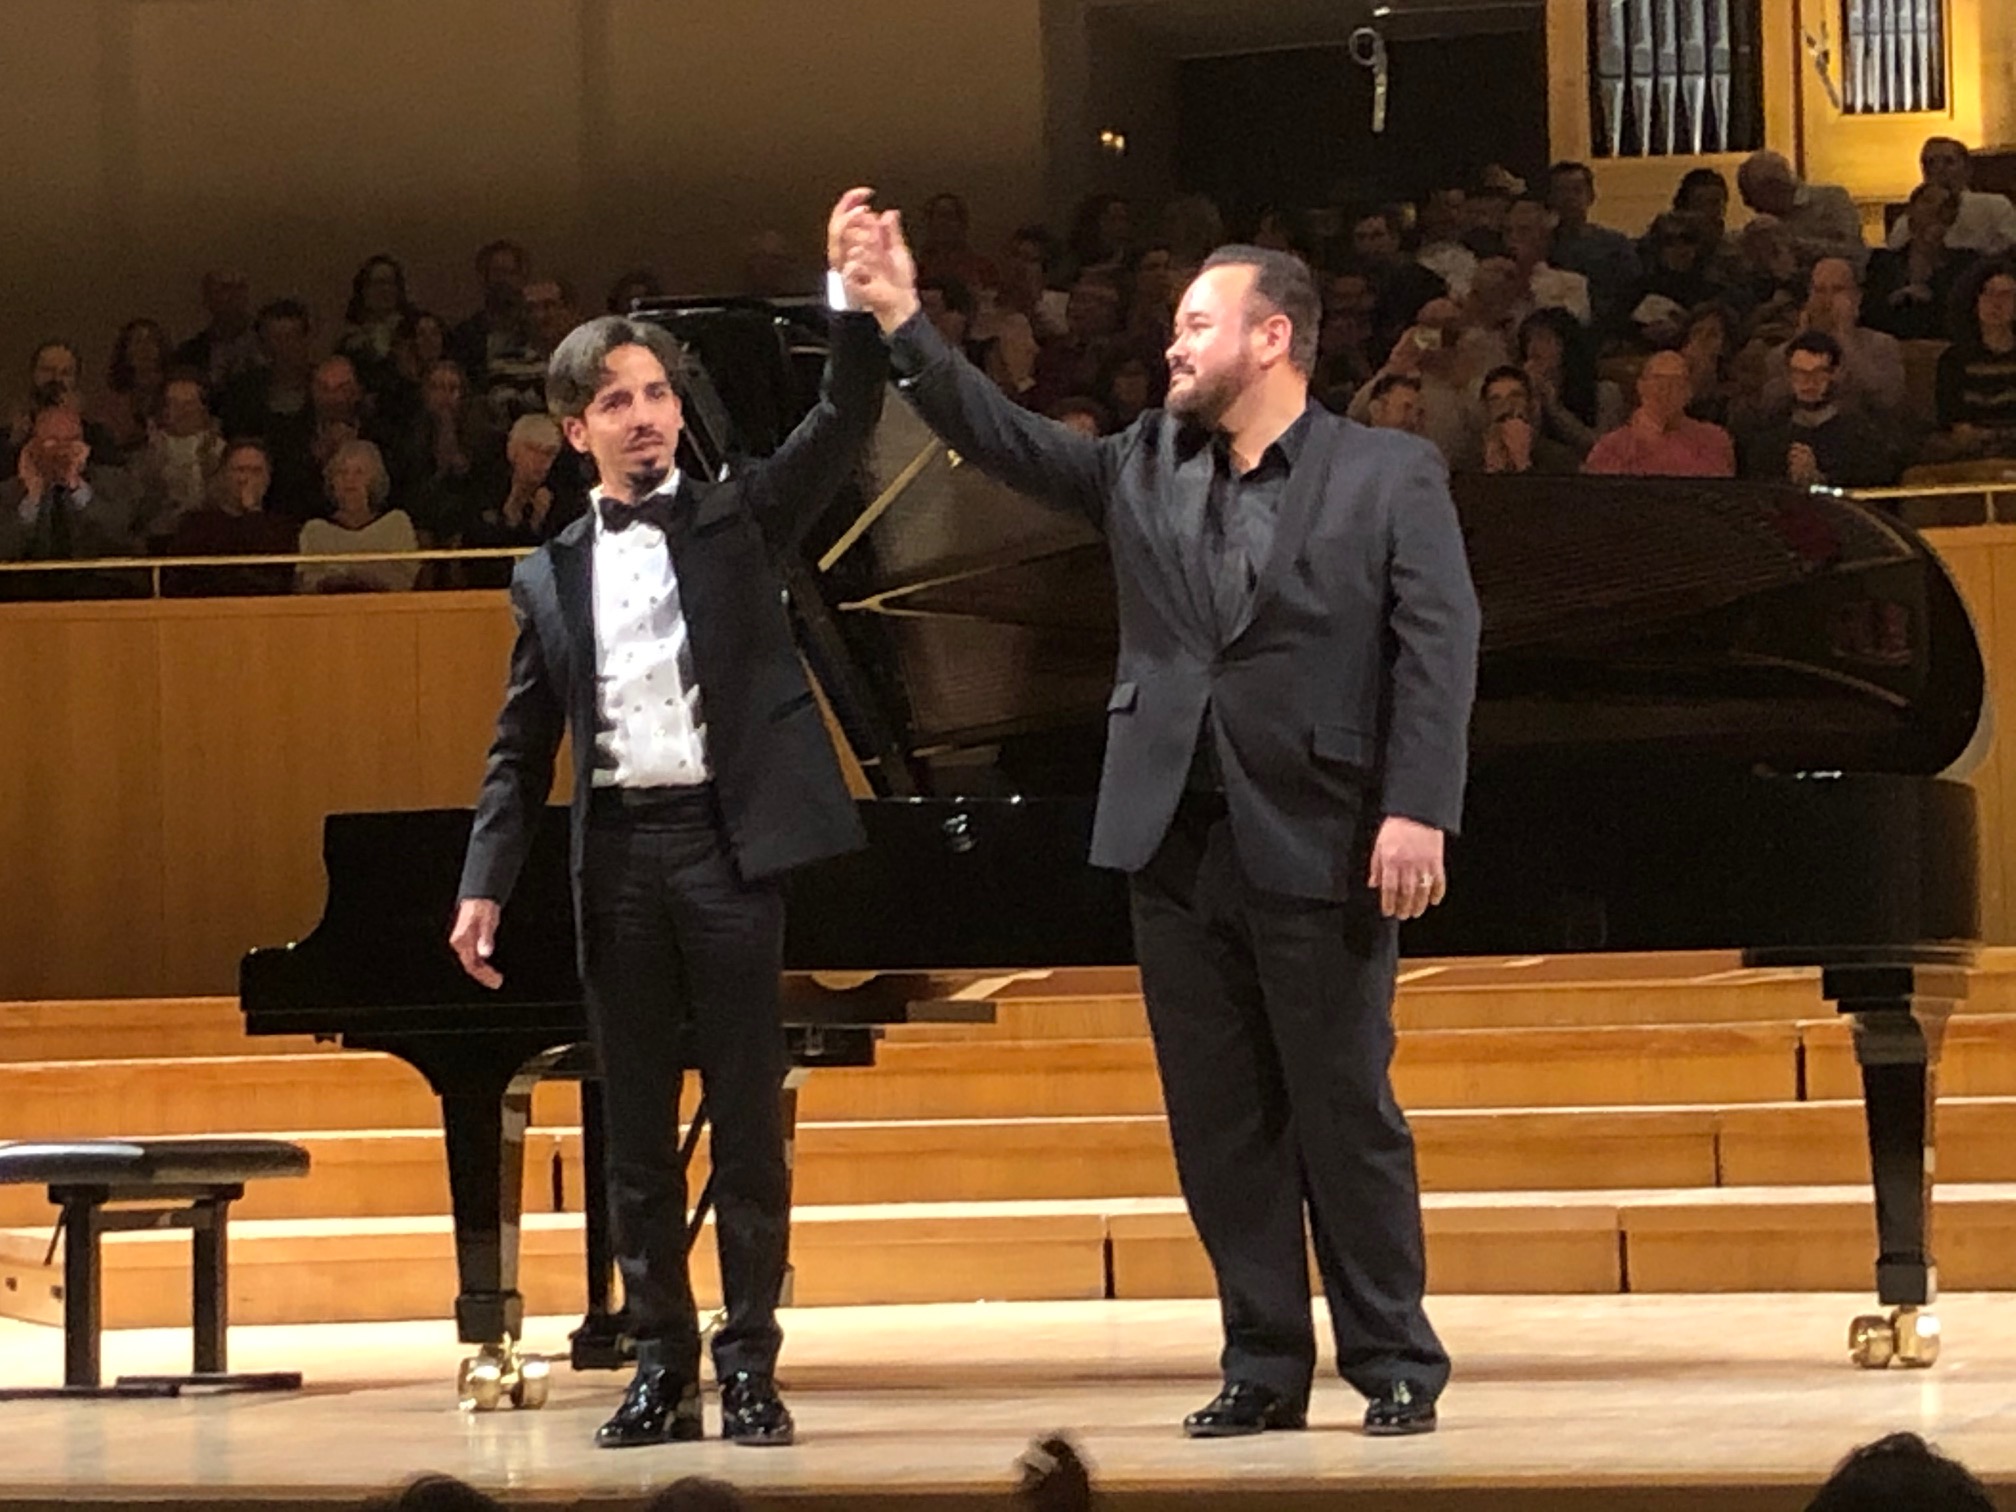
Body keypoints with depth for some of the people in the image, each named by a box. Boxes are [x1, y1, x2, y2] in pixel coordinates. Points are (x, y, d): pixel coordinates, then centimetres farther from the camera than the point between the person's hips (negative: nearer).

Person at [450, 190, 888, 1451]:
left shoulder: (737, 520, 7)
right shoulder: (550, 576, 12)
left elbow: (844, 426, -6)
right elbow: (522, 746, 12)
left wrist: (857, 301, -18)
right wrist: (486, 884, 3)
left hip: (726, 839, -2)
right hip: (617, 854, 2)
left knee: (749, 1118, -2)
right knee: (636, 1129, 5)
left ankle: (750, 1365, 2)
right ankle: (661, 1368, 9)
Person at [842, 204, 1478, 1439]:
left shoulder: (1390, 476, -3)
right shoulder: (1146, 468, 13)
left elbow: (1440, 646, -9)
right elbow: (1006, 440, 8)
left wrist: (1416, 811, -19)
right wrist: (905, 328, -3)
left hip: (1317, 845, -5)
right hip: (1176, 844, 5)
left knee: (1347, 1114, 0)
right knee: (1221, 1125, 7)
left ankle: (1397, 1365, 9)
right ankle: (1265, 1368, 14)